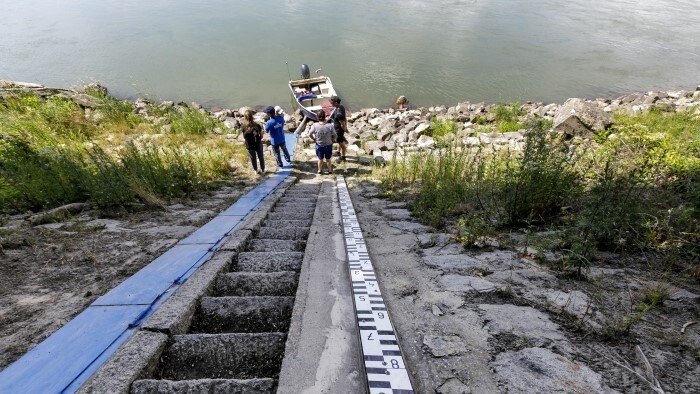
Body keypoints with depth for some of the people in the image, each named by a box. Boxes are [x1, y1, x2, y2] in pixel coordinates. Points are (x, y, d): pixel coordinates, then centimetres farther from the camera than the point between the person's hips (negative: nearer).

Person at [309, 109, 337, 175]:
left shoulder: (315, 126, -21)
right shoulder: (330, 126, -22)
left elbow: (310, 134, -10)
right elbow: (335, 136, -15)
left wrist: (314, 139, 8)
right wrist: (332, 141, 5)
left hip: (319, 146, 0)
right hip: (328, 145, 0)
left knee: (320, 159, 23)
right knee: (328, 159, 22)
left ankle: (319, 170, 40)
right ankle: (330, 171, 39)